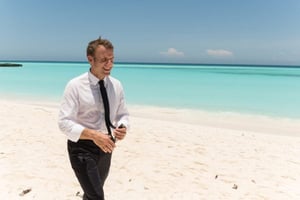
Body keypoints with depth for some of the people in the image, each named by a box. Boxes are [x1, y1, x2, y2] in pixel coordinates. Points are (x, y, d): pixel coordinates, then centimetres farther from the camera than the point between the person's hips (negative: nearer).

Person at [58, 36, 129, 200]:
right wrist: (94, 135, -33)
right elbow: (64, 123, -20)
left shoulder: (116, 85, -2)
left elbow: (123, 114, 7)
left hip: (105, 147, 5)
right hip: (82, 147, -5)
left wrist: (123, 128, -17)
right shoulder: (75, 86, -16)